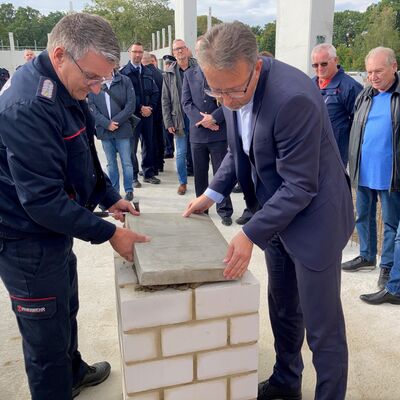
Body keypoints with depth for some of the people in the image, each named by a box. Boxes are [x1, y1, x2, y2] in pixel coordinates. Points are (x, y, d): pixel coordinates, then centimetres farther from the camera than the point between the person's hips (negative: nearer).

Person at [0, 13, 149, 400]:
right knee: (47, 339, 6)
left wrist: (109, 198, 8)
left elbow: (83, 159, 14)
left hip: (54, 232, 10)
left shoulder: (65, 89, 2)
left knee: (66, 311, 28)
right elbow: (43, 200, -29)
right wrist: (109, 233, -23)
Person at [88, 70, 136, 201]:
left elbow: (131, 104, -5)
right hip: (104, 130, 2)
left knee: (126, 162, 3)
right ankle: (114, 191, 21)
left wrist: (116, 121, -12)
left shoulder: (125, 81, -1)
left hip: (122, 128, -2)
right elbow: (91, 106, -2)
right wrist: (106, 123, -12)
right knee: (111, 163, 11)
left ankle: (129, 190, 16)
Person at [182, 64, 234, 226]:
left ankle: (225, 211, 9)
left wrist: (213, 117, -14)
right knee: (199, 174, 10)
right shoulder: (189, 74, 11)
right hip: (197, 132, 3)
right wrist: (201, 119, -11)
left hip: (219, 131, -3)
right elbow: (186, 102, 4)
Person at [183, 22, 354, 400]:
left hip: (313, 217, -8)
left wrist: (250, 234, -24)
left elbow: (300, 187, -25)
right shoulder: (233, 88, -5)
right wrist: (213, 192, -1)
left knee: (322, 326, 5)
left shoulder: (293, 97, -30)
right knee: (282, 309, 23)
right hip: (277, 213, 8)